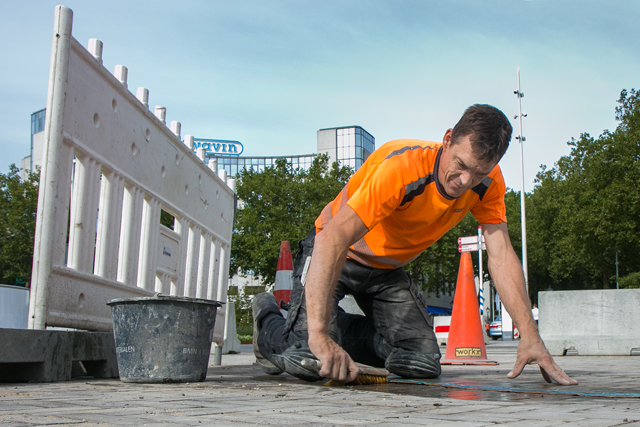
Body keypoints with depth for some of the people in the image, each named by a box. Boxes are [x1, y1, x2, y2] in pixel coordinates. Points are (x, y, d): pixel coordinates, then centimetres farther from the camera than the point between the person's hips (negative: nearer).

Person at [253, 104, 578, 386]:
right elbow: (332, 240, -43)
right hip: (333, 256, -6)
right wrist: (319, 335, -51)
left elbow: (501, 256, -15)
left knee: (424, 364, -6)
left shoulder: (487, 183, -16)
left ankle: (341, 328, 16)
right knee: (309, 361, -24)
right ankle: (268, 318, 10)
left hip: (388, 269, 6)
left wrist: (530, 336, -25)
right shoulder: (402, 167, -35)